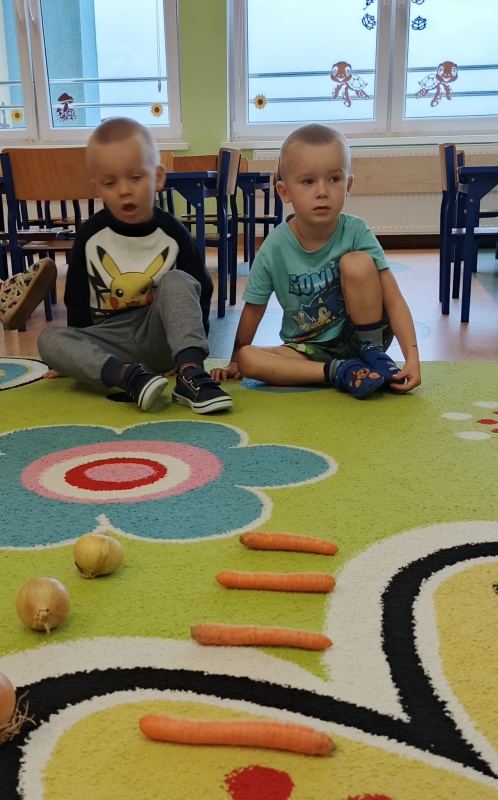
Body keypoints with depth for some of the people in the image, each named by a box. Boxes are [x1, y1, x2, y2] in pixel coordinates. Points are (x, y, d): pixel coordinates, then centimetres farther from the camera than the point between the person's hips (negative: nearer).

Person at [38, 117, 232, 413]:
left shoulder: (174, 234, -4)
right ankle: (129, 376, -42)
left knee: (178, 281, -25)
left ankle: (190, 375, -40)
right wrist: (78, 357, 6)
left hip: (160, 339, -1)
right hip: (110, 344, 1)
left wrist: (194, 352, -1)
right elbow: (78, 302, 8)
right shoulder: (90, 236, -2)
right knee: (50, 338, -23)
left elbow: (200, 294, 4)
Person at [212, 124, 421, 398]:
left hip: (358, 337, -1)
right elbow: (253, 309, 0)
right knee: (248, 359, -25)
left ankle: (373, 355, -11)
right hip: (307, 350, 2)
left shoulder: (356, 233, -16)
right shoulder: (275, 248, -14)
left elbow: (394, 301, -18)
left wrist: (412, 358, -29)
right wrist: (235, 361, 8)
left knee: (357, 262, -26)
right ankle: (341, 372, -24)